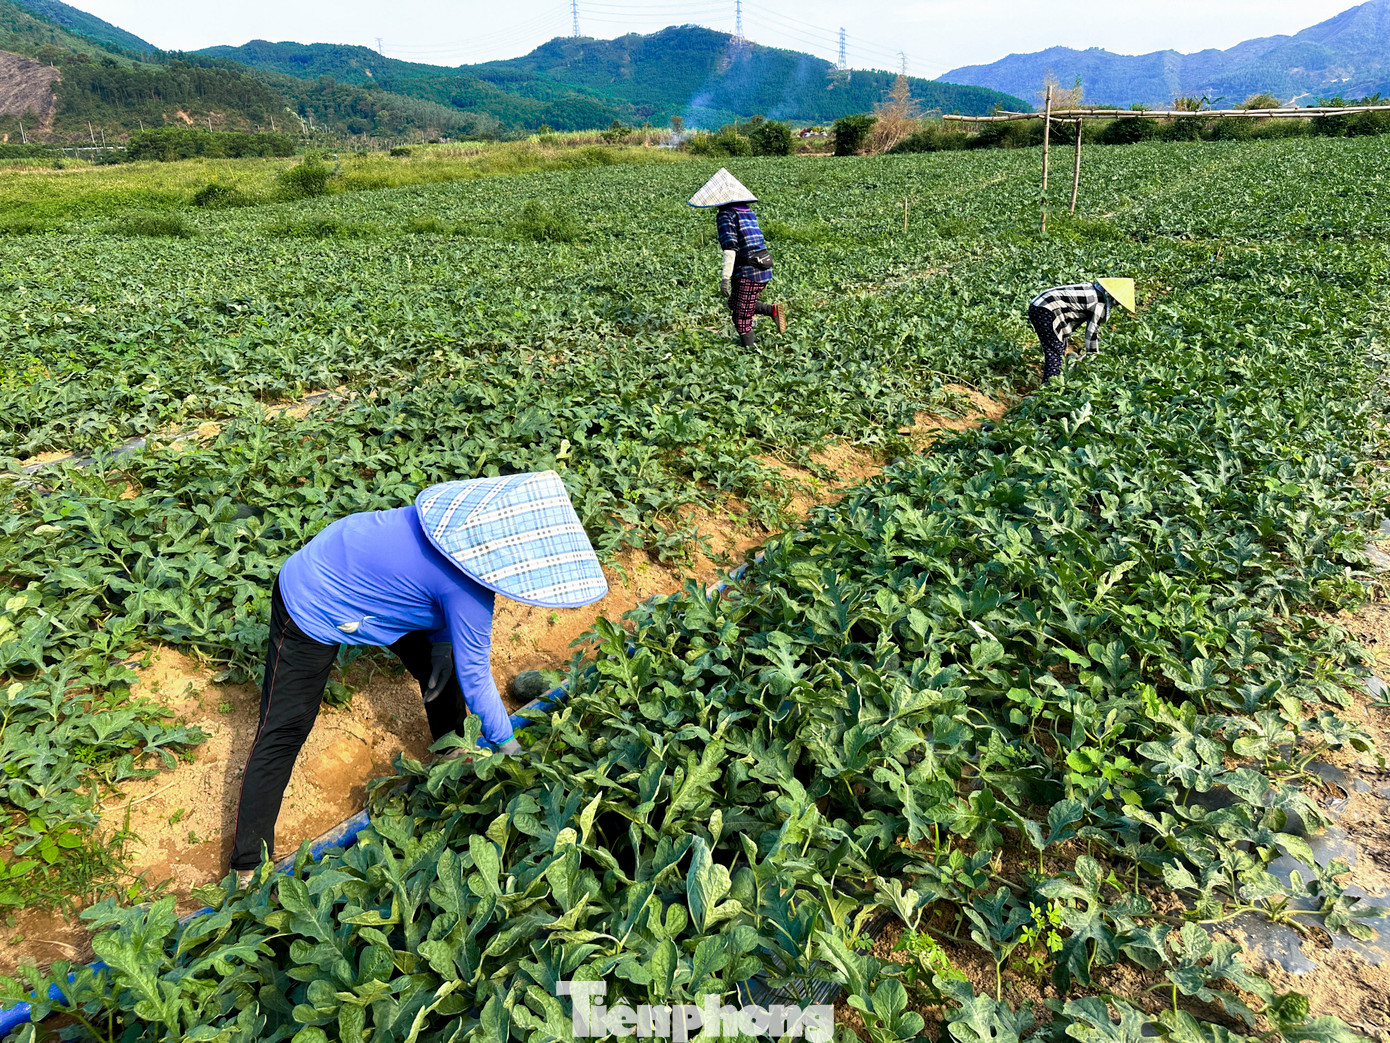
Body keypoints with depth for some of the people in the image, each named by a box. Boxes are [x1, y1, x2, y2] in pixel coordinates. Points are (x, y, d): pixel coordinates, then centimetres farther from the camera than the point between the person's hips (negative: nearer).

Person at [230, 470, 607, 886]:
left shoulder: (472, 504, -15)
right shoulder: (468, 587, -34)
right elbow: (474, 677, -22)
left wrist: (441, 643, -1)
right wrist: (507, 743, -8)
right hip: (309, 615, -8)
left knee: (441, 665, 14)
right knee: (283, 734, 1)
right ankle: (249, 868, 12)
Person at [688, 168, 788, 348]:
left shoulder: (726, 215, -9)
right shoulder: (748, 212, 16)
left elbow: (730, 247, -20)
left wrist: (725, 277, -21)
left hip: (747, 273, -9)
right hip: (764, 271, 9)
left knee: (741, 319, 2)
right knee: (735, 304, 26)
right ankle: (772, 310, 11)